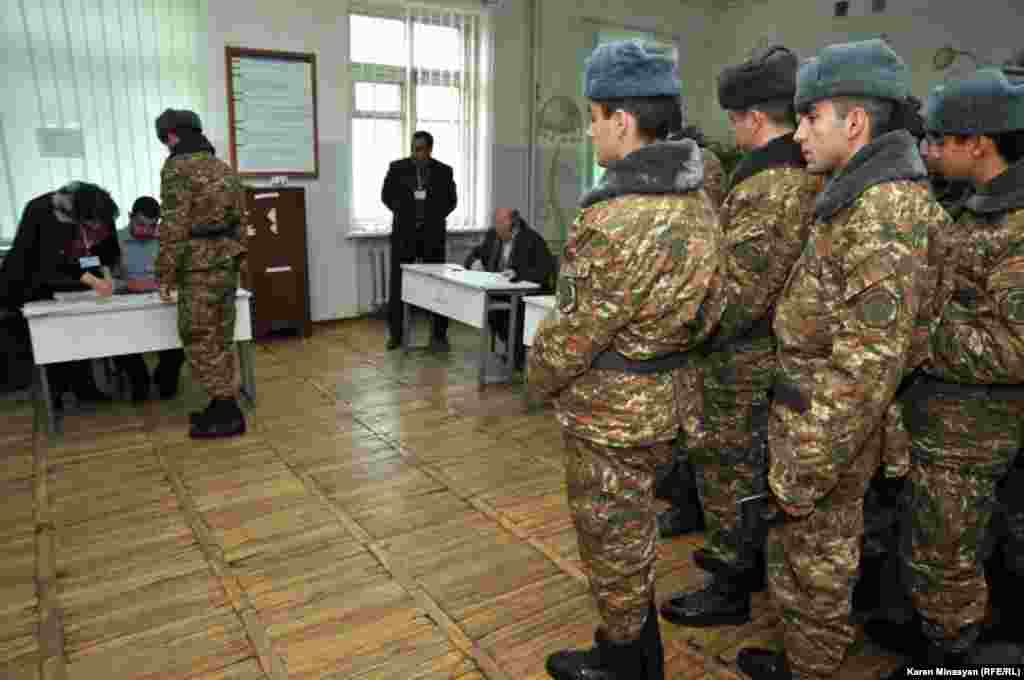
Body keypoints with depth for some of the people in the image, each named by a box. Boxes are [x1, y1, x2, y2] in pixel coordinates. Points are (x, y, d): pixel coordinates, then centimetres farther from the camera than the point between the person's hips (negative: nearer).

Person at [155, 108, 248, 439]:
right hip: (227, 263, 8)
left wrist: (164, 276, -10)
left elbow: (173, 228, -16)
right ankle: (223, 407, 22)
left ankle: (229, 414, 3)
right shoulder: (224, 167, 15)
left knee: (201, 343, 0)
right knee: (220, 340, 14)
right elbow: (241, 219, 16)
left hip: (199, 268, -8)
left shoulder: (177, 167, -11)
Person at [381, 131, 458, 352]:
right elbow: (386, 195, 11)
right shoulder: (397, 167, -1)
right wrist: (402, 213, 2)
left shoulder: (444, 171, 1)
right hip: (404, 234, 0)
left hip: (432, 235, 0)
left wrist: (435, 217, -1)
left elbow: (451, 200, 11)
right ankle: (395, 333, 12)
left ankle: (439, 335, 10)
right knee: (398, 284, 2)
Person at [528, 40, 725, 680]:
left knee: (613, 544, 11)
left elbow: (576, 331, -20)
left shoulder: (622, 221, -27)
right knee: (631, 534, 25)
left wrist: (538, 379, -2)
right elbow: (705, 311, 9)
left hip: (610, 411, -9)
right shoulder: (696, 199, 3)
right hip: (663, 396, 9)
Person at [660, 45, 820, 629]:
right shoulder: (812, 178, 6)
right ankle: (752, 559, 40)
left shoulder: (765, 190, -23)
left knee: (727, 469, 5)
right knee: (756, 463, 22)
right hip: (780, 351, 9)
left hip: (742, 360, -9)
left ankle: (730, 589, 21)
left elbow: (737, 293, -25)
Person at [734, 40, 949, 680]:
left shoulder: (884, 209, -22)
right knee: (817, 550, 22)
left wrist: (803, 469, -23)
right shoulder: (864, 198, 10)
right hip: (815, 405, 9)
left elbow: (868, 363, -26)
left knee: (815, 559, 8)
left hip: (826, 421, -9)